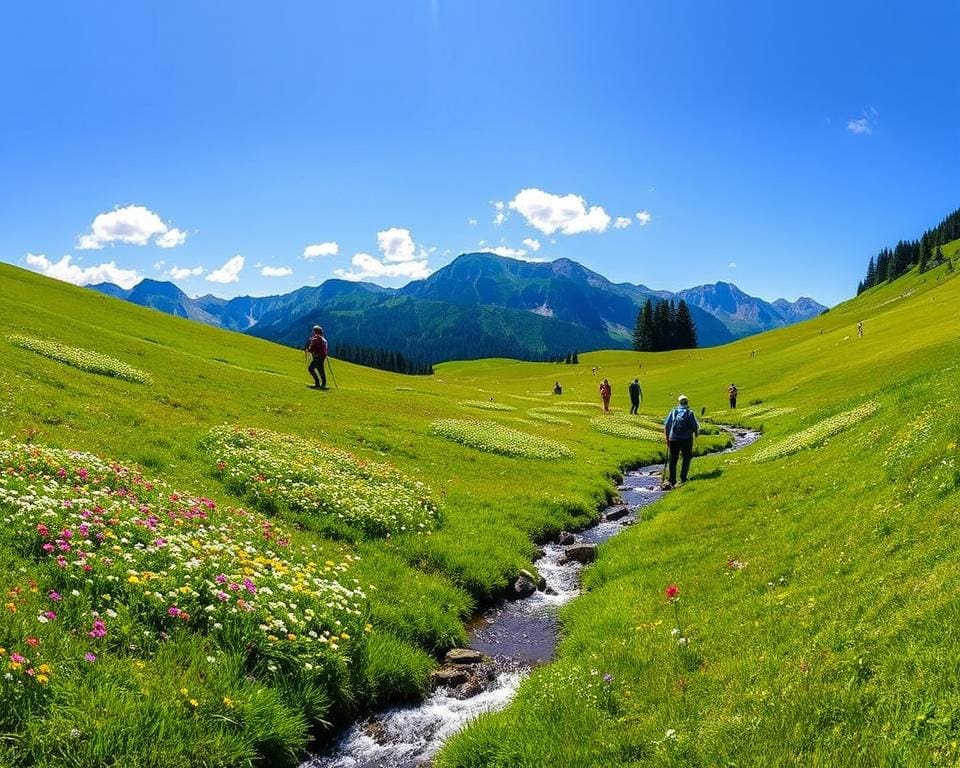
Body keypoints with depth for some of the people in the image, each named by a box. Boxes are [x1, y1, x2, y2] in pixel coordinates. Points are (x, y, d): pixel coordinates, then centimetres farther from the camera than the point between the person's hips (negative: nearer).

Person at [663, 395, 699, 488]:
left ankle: (672, 481, 15)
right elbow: (695, 427, -4)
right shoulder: (689, 413, 0)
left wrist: (667, 438, 10)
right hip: (686, 439, -2)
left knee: (673, 460, 12)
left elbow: (666, 426, 2)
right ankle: (683, 479, 5)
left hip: (673, 439, 2)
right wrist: (696, 434, 18)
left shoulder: (673, 412, 6)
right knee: (686, 458, 13)